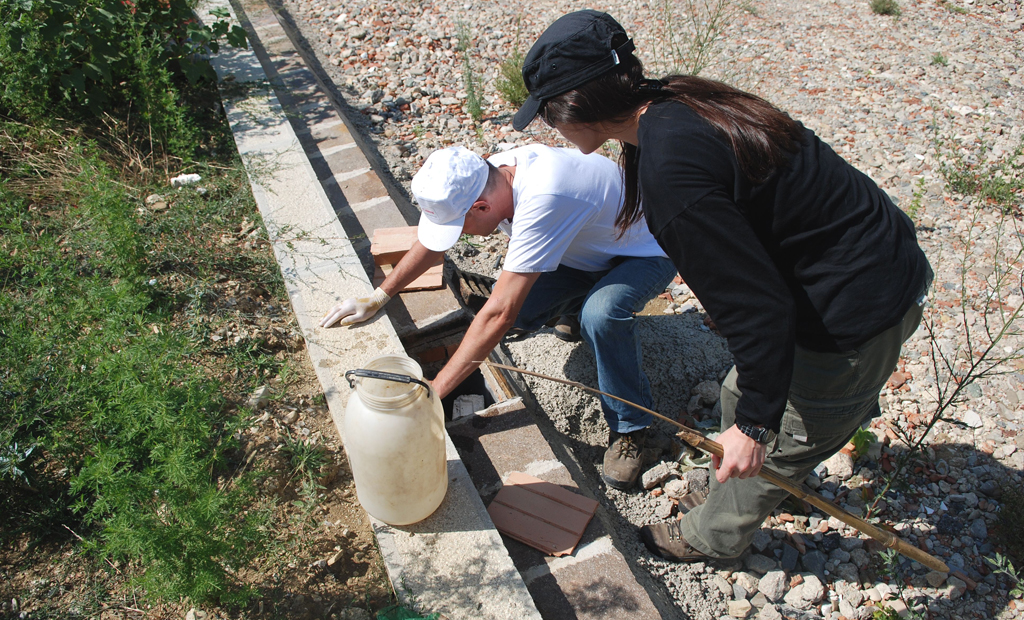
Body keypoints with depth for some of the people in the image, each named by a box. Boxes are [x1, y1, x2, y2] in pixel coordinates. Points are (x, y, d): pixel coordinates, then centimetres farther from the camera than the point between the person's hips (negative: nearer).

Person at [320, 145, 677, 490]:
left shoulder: (541, 201, -41)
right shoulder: (490, 173, -16)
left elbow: (500, 315, -40)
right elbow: (431, 242, 1)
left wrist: (433, 391, -35)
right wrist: (375, 300, 1)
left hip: (648, 252, -7)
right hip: (586, 252, 7)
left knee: (600, 313, -37)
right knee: (521, 311, -14)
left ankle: (629, 426, -13)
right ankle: (580, 303, 20)